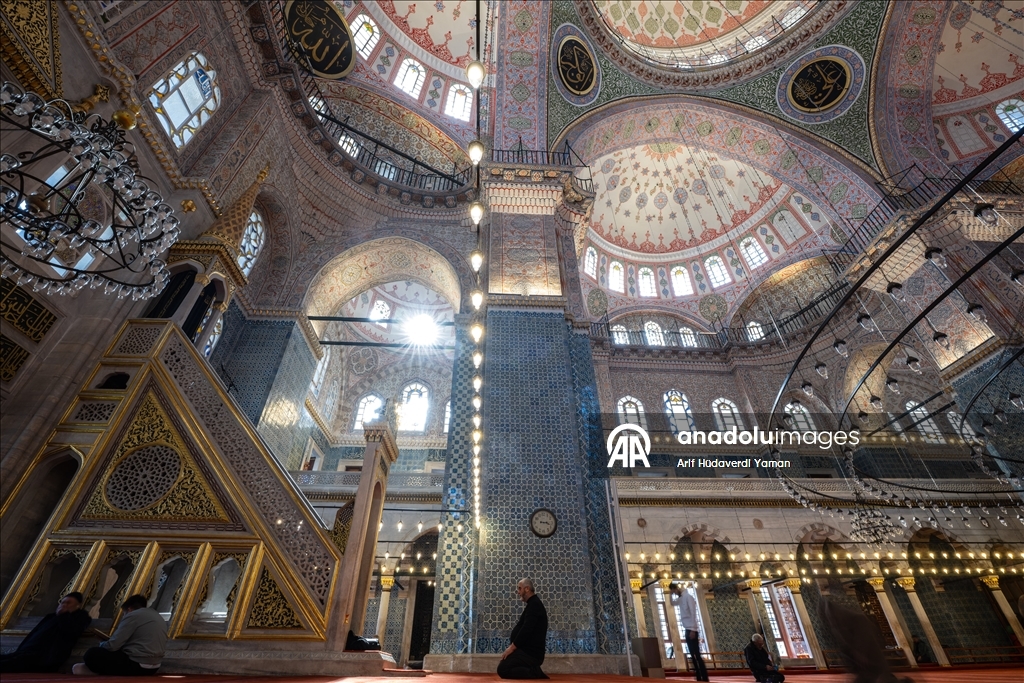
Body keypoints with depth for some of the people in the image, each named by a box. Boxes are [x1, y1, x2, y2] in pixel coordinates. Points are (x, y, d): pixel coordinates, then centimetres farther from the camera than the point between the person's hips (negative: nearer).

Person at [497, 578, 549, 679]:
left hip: (530, 652, -10)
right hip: (529, 650, 10)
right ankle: (535, 672, 9)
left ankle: (535, 673, -13)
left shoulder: (534, 605, -13)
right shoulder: (533, 604, 19)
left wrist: (512, 647, -17)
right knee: (504, 666, 14)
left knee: (503, 669, -18)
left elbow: (526, 629, -23)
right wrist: (513, 647, 13)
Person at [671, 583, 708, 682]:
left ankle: (705, 679, -10)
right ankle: (699, 678, 11)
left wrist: (692, 629, -21)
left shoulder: (688, 596, -10)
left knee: (697, 655, -10)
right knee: (693, 655, 9)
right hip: (687, 630, 9)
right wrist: (670, 594, 14)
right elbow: (672, 603, 29)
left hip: (691, 630, -9)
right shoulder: (681, 599, 16)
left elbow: (693, 613, -16)